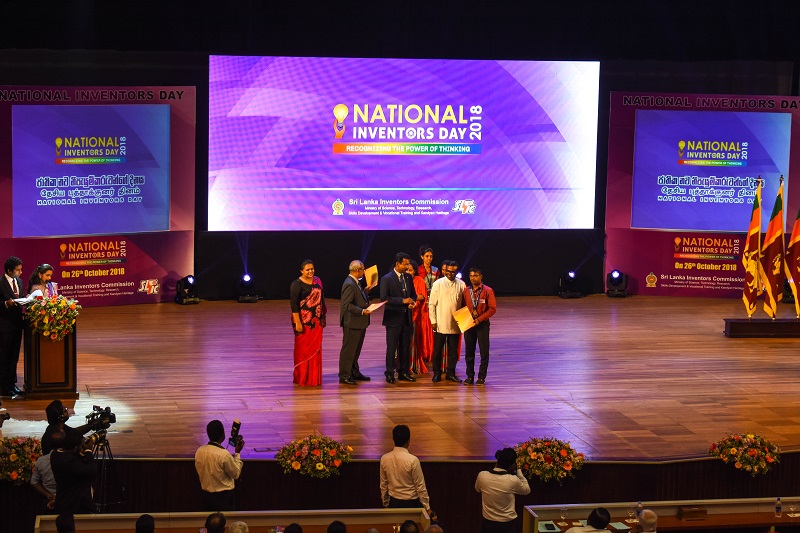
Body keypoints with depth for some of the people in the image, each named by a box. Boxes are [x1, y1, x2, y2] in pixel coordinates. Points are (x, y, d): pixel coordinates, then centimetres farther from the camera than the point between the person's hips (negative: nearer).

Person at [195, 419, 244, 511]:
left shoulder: (199, 451, -6)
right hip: (224, 497, -6)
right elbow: (236, 474, -9)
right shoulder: (224, 455, -24)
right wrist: (237, 453, -2)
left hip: (206, 496, 6)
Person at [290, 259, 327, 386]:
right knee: (303, 349, 0)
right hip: (304, 321, -6)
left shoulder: (317, 281, 8)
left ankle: (314, 377, 19)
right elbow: (294, 304, -15)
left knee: (316, 348, 10)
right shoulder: (297, 284, -11)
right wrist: (297, 323, -19)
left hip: (317, 321, 6)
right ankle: (302, 378, 8)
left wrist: (323, 316, 14)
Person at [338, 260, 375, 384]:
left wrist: (366, 291, 12)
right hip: (352, 323, -10)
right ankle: (344, 375, 2)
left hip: (359, 323, 10)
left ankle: (354, 372, 30)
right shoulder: (349, 284, -20)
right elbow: (347, 304, -24)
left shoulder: (354, 283, 12)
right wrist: (362, 311, -28)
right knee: (348, 350, -3)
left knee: (356, 349, 19)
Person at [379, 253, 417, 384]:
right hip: (393, 318, -6)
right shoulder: (387, 279, -8)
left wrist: (412, 302, -3)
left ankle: (404, 372, 18)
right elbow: (384, 298, -15)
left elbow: (413, 294, 21)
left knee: (406, 347, 9)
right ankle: (389, 374, 5)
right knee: (392, 347, -2)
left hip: (406, 317, 6)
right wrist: (403, 300, -19)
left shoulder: (408, 277, 11)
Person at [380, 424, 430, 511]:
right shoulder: (413, 460, -20)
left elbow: (383, 485, 4)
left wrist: (385, 504, 17)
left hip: (393, 502, 4)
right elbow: (420, 487, -13)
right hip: (411, 503, -4)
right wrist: (427, 507, -3)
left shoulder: (384, 459, -6)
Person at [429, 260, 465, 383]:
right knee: (437, 349, 3)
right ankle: (437, 373, 13)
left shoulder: (461, 285, 4)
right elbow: (432, 304, -1)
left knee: (453, 350, 7)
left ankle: (451, 373, 17)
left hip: (455, 324, 2)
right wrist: (433, 321, -6)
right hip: (440, 324, -2)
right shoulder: (438, 284, -2)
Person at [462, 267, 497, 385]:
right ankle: (470, 376, 14)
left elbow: (492, 309, -8)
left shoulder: (488, 291, -5)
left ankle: (481, 377, 7)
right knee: (469, 351, 6)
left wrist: (480, 319, -15)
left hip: (482, 324, -3)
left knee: (484, 351, 0)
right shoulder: (466, 291, 6)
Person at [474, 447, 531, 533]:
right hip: (508, 525, -2)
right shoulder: (513, 480, -19)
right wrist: (518, 471, 3)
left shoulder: (482, 476, -13)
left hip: (488, 524, 2)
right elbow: (527, 490, 2)